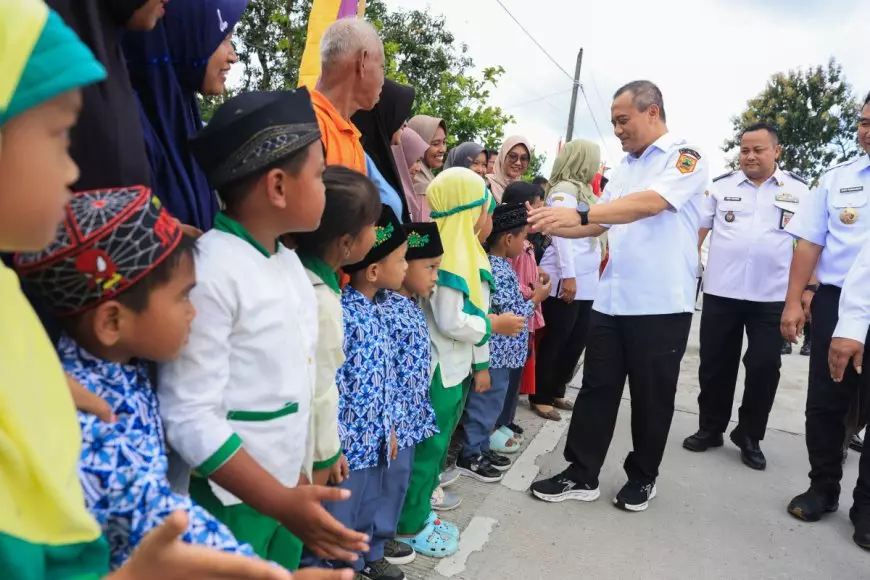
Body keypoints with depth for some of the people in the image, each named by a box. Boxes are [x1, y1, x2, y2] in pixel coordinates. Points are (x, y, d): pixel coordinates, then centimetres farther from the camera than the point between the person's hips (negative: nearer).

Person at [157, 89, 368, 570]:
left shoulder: (289, 261, 4)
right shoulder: (209, 270, -22)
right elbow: (189, 419, -23)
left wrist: (294, 488, 15)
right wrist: (281, 502, -24)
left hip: (284, 489, 8)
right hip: (230, 503, -7)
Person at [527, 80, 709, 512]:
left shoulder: (686, 157, -6)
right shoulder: (623, 168, 15)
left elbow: (650, 203, -23)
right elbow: (601, 224, 15)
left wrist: (579, 212, -31)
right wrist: (551, 225, 1)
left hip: (662, 304, -6)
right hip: (612, 299, 6)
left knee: (652, 398, 9)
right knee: (597, 389, 8)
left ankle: (642, 477, 28)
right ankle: (582, 475, 19)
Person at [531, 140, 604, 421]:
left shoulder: (583, 191, 19)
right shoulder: (564, 190, -9)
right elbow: (561, 233, -17)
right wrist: (568, 276, -22)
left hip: (585, 281, 9)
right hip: (565, 280, -9)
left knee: (577, 340, 12)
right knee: (555, 340, 0)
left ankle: (556, 391, 26)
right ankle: (540, 397, 12)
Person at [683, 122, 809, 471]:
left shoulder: (798, 191, 4)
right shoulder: (721, 186, 4)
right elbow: (696, 231, 6)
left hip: (772, 298, 0)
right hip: (720, 293, 0)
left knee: (764, 368, 4)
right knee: (715, 366, 8)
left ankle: (750, 437, 22)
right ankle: (710, 429, 24)